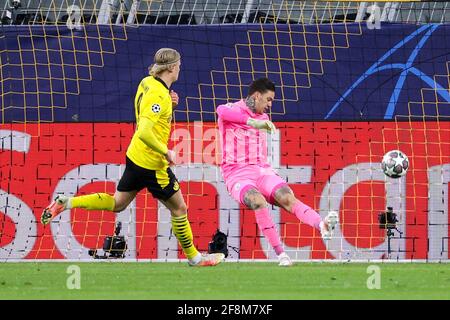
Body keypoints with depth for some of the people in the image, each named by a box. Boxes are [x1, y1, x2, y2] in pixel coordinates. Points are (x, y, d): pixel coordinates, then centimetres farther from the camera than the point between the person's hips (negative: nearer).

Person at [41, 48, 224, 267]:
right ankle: (194, 257, 18)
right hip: (152, 164, -9)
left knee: (117, 203, 17)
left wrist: (169, 104, 5)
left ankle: (65, 203, 10)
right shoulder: (159, 95, -23)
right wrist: (166, 152, -21)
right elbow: (144, 133, -32)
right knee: (179, 208, 6)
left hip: (136, 157, 9)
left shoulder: (147, 83, 5)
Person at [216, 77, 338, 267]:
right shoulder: (233, 110, -4)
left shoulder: (262, 117, 20)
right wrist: (253, 122, -44)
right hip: (237, 174, -5)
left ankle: (321, 225, -49)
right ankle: (280, 253, -34)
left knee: (287, 197, -24)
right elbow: (222, 111, -31)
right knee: (259, 202, -35)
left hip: (261, 170, 5)